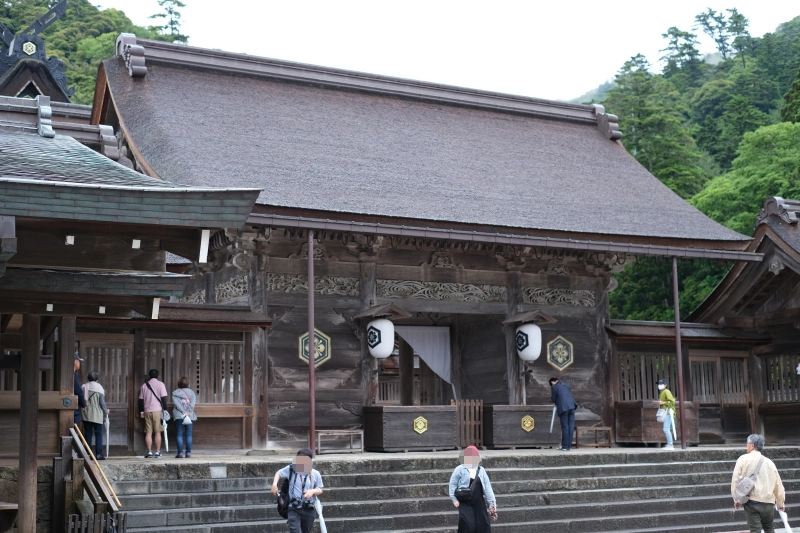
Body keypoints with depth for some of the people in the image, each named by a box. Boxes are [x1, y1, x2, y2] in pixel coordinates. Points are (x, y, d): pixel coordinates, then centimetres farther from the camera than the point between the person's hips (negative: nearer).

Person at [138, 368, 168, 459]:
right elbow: (164, 398, -6)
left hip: (147, 411, 3)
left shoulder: (144, 385, 11)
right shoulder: (160, 384, 0)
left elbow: (141, 400, 12)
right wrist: (165, 410, -1)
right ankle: (158, 452, 0)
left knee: (148, 432, 4)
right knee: (157, 432, 1)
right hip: (157, 410, -3)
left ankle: (149, 452, 1)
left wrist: (141, 411, 16)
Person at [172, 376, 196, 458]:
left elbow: (176, 403, -8)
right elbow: (193, 402, -2)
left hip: (179, 416, -2)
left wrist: (184, 412, -11)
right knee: (189, 434, 4)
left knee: (179, 435, 0)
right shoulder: (191, 392, 11)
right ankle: (188, 452, 2)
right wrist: (187, 412, -7)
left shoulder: (175, 393, 5)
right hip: (190, 416, 2)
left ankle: (180, 453, -5)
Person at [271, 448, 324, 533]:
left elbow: (320, 490, 7)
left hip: (309, 510, 2)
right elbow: (279, 473, 13)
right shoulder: (291, 469, -3)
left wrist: (312, 491, -14)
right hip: (294, 510, -2)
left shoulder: (315, 474, -1)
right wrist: (274, 484, -5)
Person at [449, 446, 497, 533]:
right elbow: (453, 484, -3)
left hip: (479, 503, 4)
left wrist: (492, 502, 1)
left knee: (483, 526, 6)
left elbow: (487, 487, 4)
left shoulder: (481, 470, 5)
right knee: (467, 526, -12)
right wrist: (454, 499, -7)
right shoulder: (460, 469, -7)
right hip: (465, 503, -4)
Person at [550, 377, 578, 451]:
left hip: (563, 408, -6)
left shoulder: (554, 387, 1)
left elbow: (553, 400, 2)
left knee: (565, 428, -2)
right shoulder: (566, 385, 19)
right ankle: (569, 445, 10)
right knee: (571, 427, 6)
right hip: (572, 406, 6)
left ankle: (565, 446, 2)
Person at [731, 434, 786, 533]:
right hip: (768, 502, 3)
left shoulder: (743, 459, -3)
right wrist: (780, 503, 21)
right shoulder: (769, 462, 6)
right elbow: (778, 484, 10)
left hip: (751, 501, -3)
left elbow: (735, 479, -5)